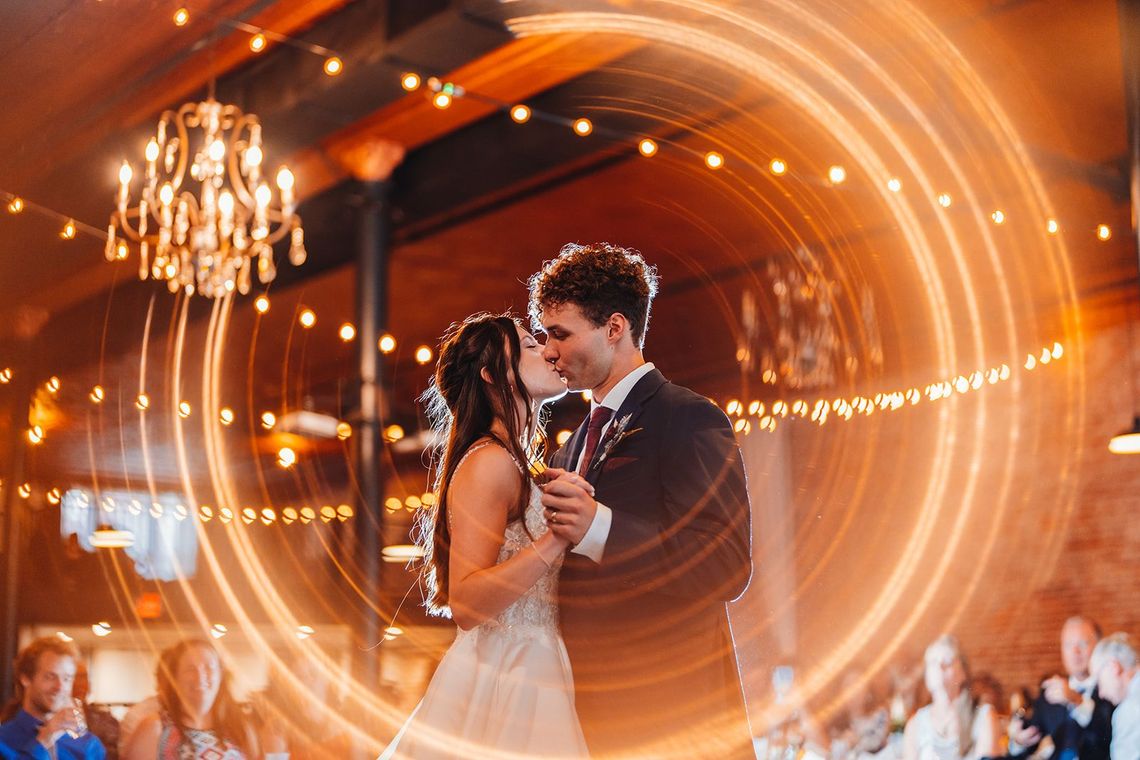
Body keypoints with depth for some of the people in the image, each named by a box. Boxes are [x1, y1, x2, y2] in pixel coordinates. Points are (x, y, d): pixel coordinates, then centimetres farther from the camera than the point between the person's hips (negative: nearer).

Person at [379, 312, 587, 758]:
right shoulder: (489, 462, -14)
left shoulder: (515, 467, 14)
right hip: (501, 683, -9)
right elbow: (466, 605, -22)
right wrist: (556, 540, -28)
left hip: (531, 678, 9)